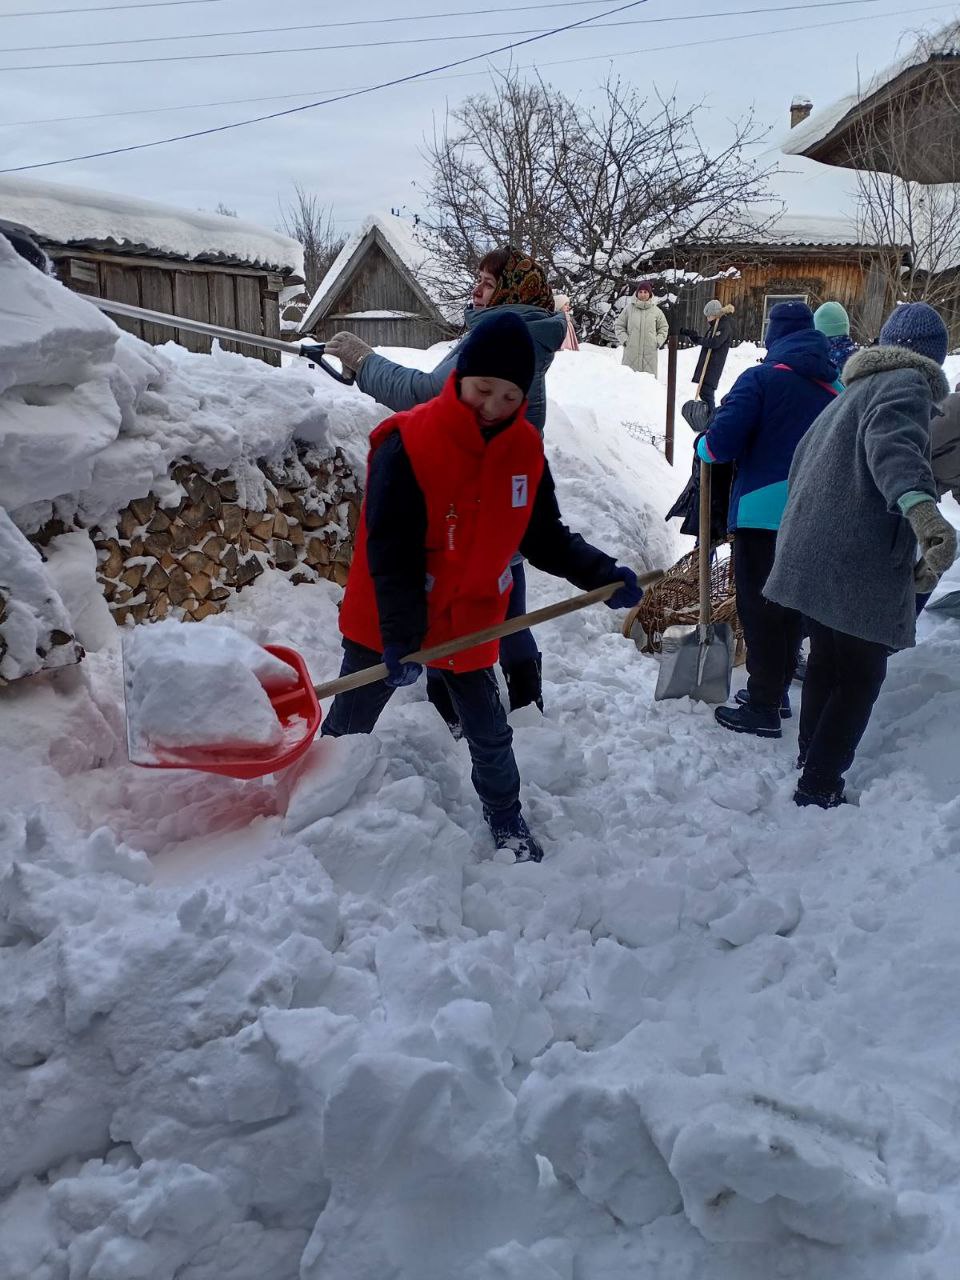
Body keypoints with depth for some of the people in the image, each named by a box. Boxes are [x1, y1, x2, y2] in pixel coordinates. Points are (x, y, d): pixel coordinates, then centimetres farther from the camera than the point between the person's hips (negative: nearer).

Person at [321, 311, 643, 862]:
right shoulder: (407, 443, -21)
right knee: (346, 730, 13)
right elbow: (389, 552, -22)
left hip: (470, 625, 3)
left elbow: (546, 537, 2)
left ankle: (508, 822, 38)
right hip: (386, 623, -3)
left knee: (490, 734, 13)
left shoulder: (526, 450, -5)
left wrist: (602, 574, -11)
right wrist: (400, 636, -26)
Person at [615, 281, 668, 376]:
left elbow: (664, 328, 18)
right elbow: (619, 326, 10)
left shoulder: (656, 310, 6)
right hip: (631, 353, -1)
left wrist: (658, 341, 4)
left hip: (650, 353, 1)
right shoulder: (629, 308, 2)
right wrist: (624, 339, -2)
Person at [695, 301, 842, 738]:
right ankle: (776, 690, 29)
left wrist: (702, 445, 7)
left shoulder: (761, 378, -7)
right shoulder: (834, 387, 10)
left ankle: (763, 709, 5)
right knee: (792, 603, 17)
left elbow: (722, 443, -15)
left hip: (763, 510, -6)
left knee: (759, 607, 1)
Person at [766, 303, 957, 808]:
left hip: (809, 553, 9)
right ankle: (819, 788, 4)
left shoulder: (851, 391, 22)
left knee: (826, 661, 21)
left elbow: (801, 462, 29)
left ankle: (811, 762, 35)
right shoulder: (908, 383, -5)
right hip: (859, 563, -9)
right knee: (861, 676, 1)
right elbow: (892, 440, -29)